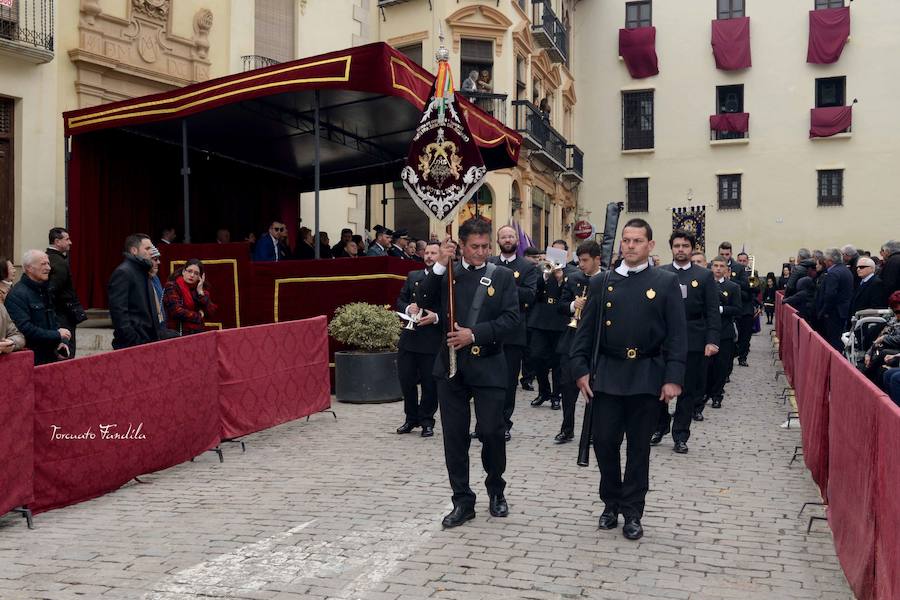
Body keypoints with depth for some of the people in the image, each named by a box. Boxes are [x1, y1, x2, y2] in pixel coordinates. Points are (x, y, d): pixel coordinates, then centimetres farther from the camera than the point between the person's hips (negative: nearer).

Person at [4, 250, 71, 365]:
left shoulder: (44, 291, 16)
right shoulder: (17, 295, -14)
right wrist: (57, 335, -17)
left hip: (51, 355, 8)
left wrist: (62, 342, 2)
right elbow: (25, 329, -23)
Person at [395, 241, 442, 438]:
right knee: (406, 379, 9)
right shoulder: (412, 276, 13)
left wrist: (436, 317, -20)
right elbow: (400, 300, 16)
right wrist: (408, 308, -5)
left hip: (433, 339, -5)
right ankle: (411, 418, 27)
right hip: (409, 336, 5)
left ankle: (426, 421, 21)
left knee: (430, 383, 4)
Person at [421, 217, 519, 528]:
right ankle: (463, 501, 18)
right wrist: (439, 266, -15)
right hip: (451, 365, 2)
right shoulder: (445, 274, 7)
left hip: (488, 366, -2)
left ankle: (496, 489, 28)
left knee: (492, 432, 3)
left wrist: (474, 334, -16)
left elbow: (511, 319, -7)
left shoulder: (503, 276, 2)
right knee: (454, 435, 6)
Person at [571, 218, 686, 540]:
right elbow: (585, 330, 7)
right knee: (604, 441, 4)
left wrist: (673, 378, -10)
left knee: (639, 446, 8)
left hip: (646, 376, -1)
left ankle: (632, 512, 21)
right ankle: (611, 503, 26)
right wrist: (581, 369, -1)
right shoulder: (601, 283, 6)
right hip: (606, 374, 2)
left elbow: (677, 334, -3)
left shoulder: (666, 282, 1)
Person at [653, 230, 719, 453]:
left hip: (692, 341, 0)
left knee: (688, 390, 5)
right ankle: (660, 426, 26)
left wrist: (712, 340, -9)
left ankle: (680, 436, 15)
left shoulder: (705, 276, 3)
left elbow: (712, 311, 0)